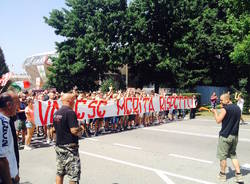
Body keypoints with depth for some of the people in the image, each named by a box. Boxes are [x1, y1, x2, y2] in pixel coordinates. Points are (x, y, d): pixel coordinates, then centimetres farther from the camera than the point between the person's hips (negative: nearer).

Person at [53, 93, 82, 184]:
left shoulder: (56, 113, 9)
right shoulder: (70, 112, -17)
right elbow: (74, 130, -22)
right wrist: (80, 129, -3)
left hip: (59, 146, 9)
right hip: (69, 147, -8)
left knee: (59, 173, 15)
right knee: (74, 174, 1)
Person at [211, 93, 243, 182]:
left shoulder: (225, 108, -15)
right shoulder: (238, 108, 7)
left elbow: (218, 120, -17)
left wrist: (215, 112, 0)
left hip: (225, 136, -7)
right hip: (235, 135, 7)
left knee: (223, 156, 7)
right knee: (233, 155, 17)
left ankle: (222, 175, 18)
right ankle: (239, 175, 11)